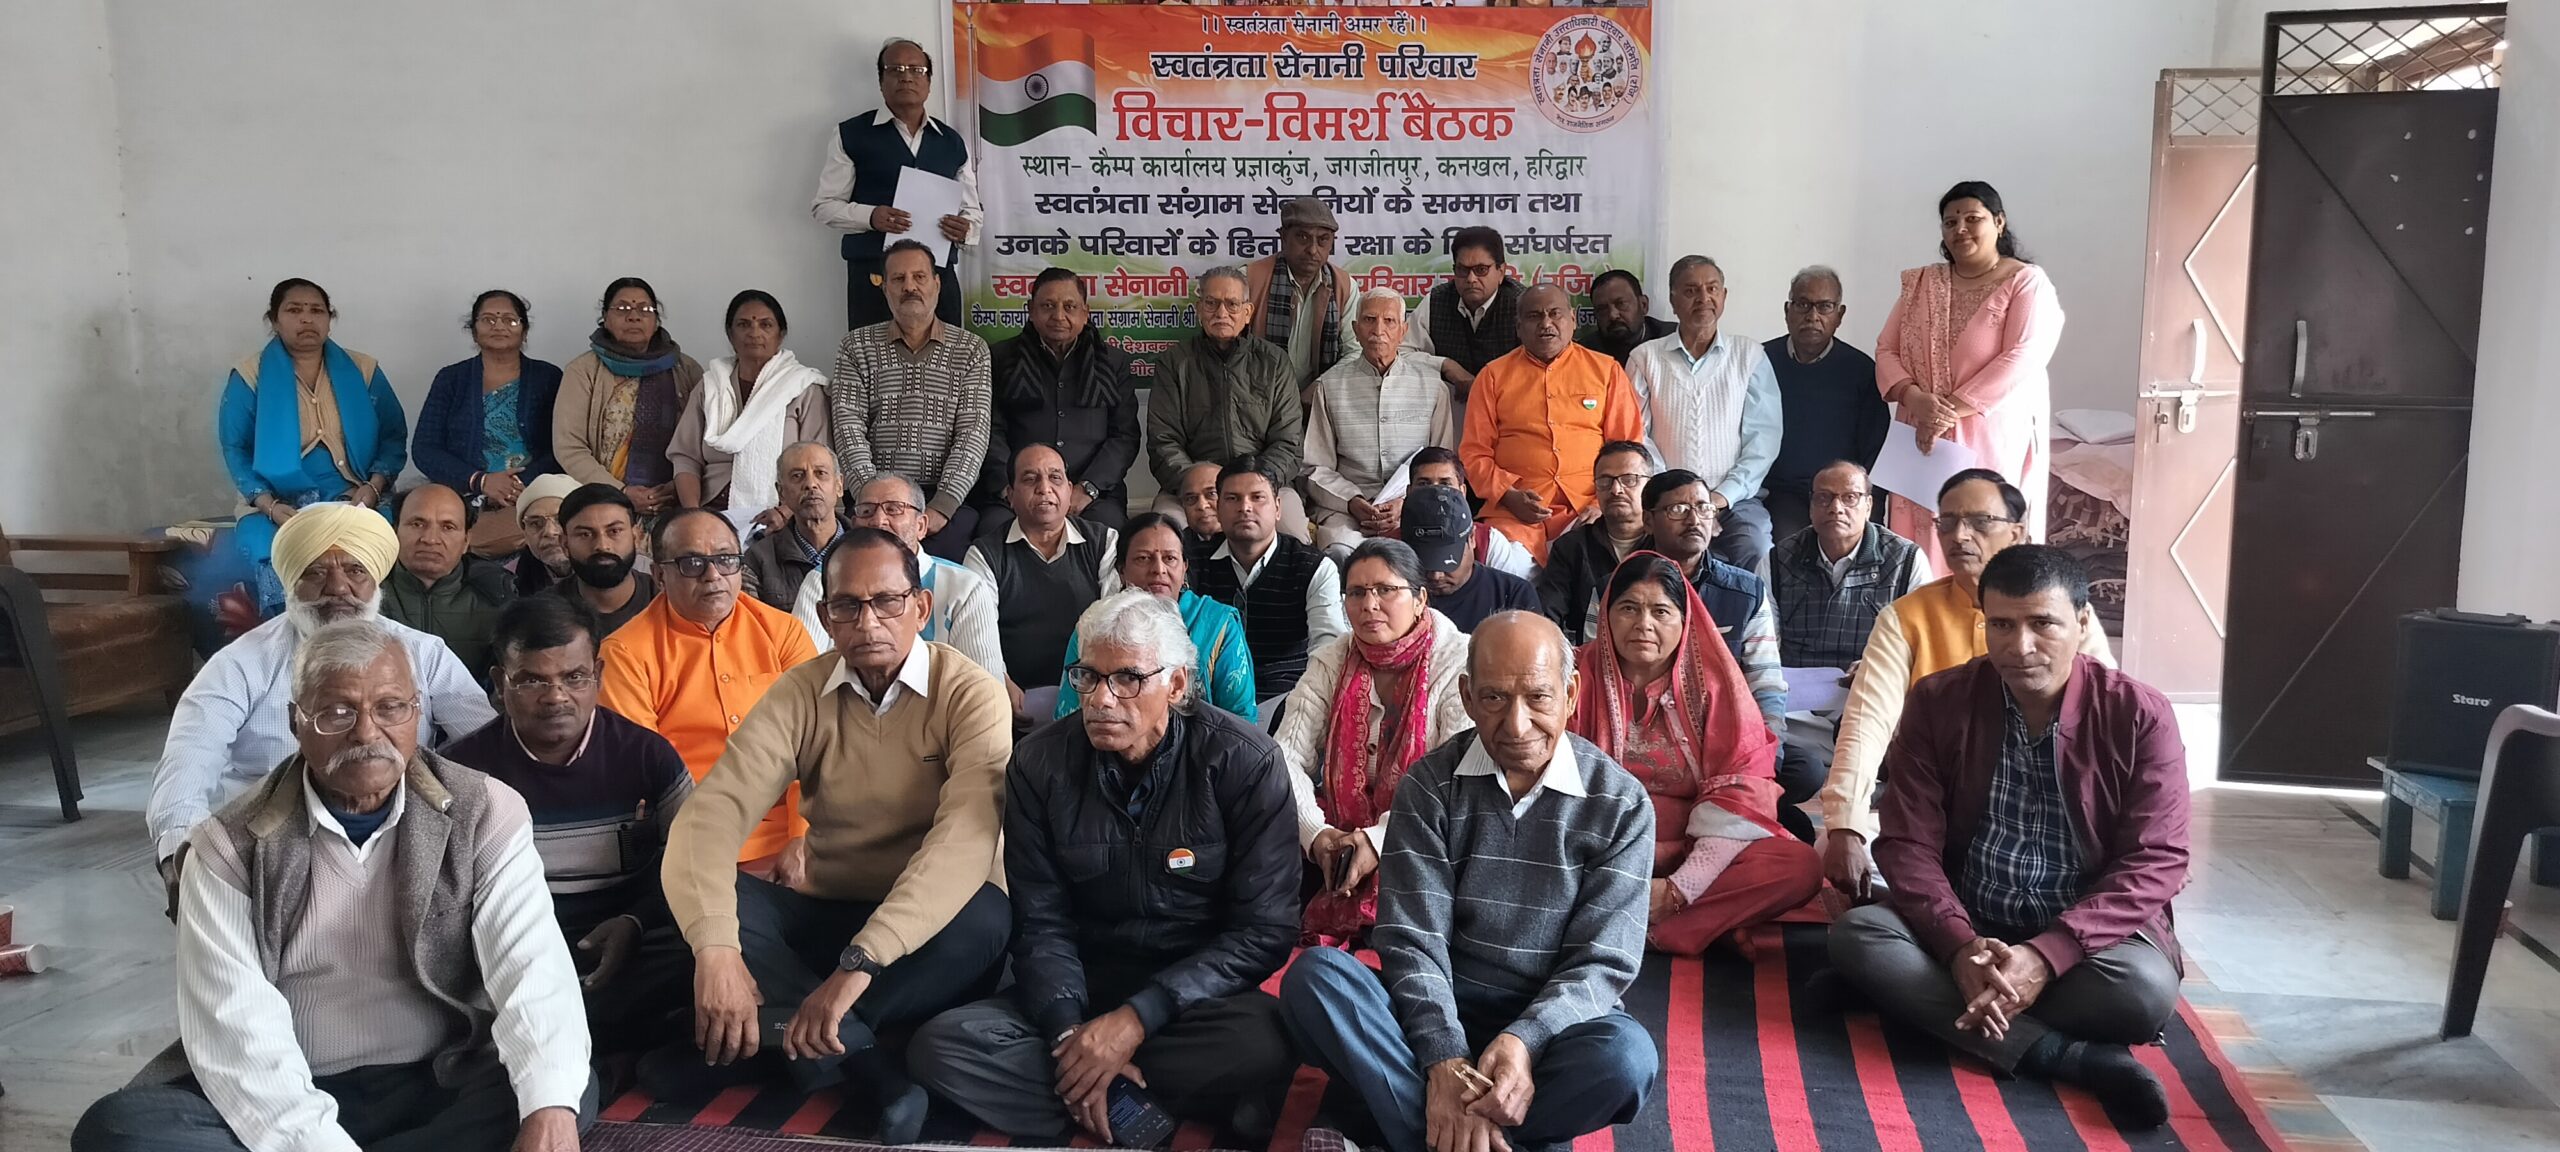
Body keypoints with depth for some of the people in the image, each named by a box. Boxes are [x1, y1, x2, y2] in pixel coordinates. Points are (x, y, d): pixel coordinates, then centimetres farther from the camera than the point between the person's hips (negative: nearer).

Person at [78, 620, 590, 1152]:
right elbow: (235, 1027, -12)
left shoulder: (485, 813, -1)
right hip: (291, 1105, 0)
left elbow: (532, 966, -15)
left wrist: (551, 1109, -34)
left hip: (441, 1091, 0)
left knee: (572, 1091, -29)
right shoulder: (230, 847, -1)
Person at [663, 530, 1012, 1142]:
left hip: (929, 933, -3)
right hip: (824, 916, 3)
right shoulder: (799, 694, -3)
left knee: (986, 917, -35)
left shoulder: (970, 694, -12)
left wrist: (860, 964, -41)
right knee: (711, 897, -23)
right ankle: (863, 1058, -30)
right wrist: (716, 949, -36)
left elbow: (967, 838, -28)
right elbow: (712, 814, -17)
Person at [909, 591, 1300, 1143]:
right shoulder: (1041, 763, -2)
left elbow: (1263, 930, -12)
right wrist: (1069, 1031, -20)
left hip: (1199, 995, -3)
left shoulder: (1243, 761, -10)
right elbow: (1041, 924, -1)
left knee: (1261, 1042, -37)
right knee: (940, 1047, -23)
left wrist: (1137, 1018, -22)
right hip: (1083, 994, 3)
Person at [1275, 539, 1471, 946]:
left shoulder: (1459, 663, -5)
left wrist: (1380, 840, -24)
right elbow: (1287, 756, -1)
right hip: (1338, 838, 4)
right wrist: (1316, 832, -19)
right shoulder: (1330, 663, 9)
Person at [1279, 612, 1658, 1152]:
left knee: (1625, 1054, -35)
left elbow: (1603, 963, -8)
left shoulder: (1622, 805, -4)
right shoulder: (1428, 785, -2)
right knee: (1314, 975, -26)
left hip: (1550, 1026, -1)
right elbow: (1412, 940, -9)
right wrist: (1446, 1060, -26)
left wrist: (1523, 1042, -28)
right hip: (1436, 1014, 1)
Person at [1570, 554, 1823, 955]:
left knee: (1801, 865, -25)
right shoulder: (1580, 676, 0)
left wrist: (1678, 889, -20)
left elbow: (1739, 796, -8)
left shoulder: (1714, 680, 0)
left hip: (1694, 857, 1)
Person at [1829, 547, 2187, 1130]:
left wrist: (2046, 955, -27)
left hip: (2087, 935, -2)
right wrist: (1961, 944, -26)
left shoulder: (2140, 715, -8)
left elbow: (2154, 863, -13)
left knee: (2146, 988, -34)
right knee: (1858, 935, -27)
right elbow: (1908, 844, -7)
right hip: (1965, 928, 2)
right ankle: (2064, 1055, -30)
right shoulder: (1938, 702, -4)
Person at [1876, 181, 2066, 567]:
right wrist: (1915, 398, -13)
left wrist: (1951, 409, -18)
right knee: (1921, 543, 1)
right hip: (1923, 441, 4)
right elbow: (1886, 350, 7)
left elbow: (2021, 360, -13)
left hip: (1993, 443, -4)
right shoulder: (1920, 283, 13)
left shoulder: (2027, 283, -1)